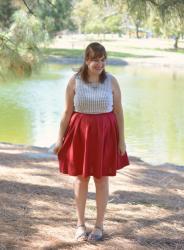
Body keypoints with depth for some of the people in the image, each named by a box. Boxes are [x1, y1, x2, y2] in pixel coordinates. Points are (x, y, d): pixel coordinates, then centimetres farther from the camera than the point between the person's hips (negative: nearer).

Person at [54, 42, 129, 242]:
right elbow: (67, 111, -1)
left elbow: (118, 111, 0)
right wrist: (60, 138, -2)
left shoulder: (111, 81, -4)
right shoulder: (74, 81, -5)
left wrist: (121, 140, -2)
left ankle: (99, 225, 19)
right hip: (80, 133, 0)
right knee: (81, 177, 8)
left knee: (102, 178, 7)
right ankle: (80, 224, 21)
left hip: (105, 134, 0)